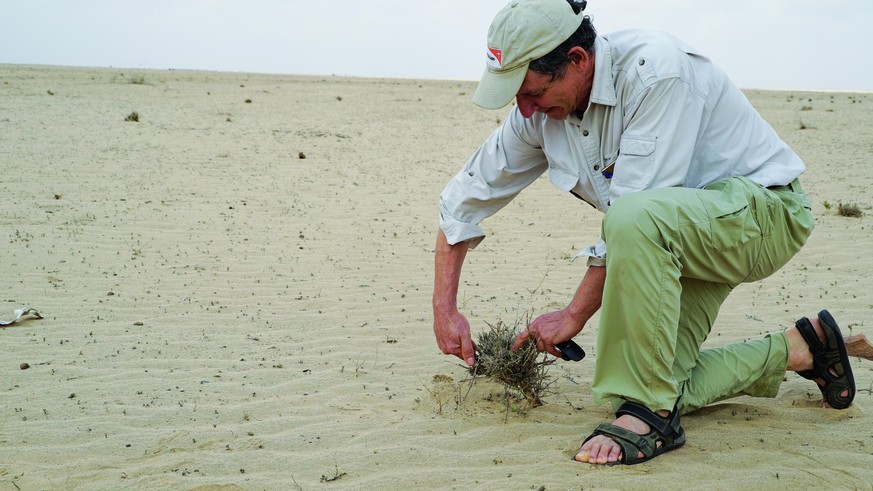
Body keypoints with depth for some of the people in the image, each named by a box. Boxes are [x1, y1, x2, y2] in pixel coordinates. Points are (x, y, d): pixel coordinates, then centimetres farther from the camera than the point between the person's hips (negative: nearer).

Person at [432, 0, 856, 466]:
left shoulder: (655, 69, -27)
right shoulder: (538, 114, -6)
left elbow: (633, 210, -29)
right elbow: (464, 198, 3)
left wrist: (574, 314, -22)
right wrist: (445, 309, -1)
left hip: (762, 205, -8)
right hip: (672, 236, 8)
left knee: (634, 220, -39)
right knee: (662, 384, -3)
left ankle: (648, 415, -26)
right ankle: (793, 350, 21)